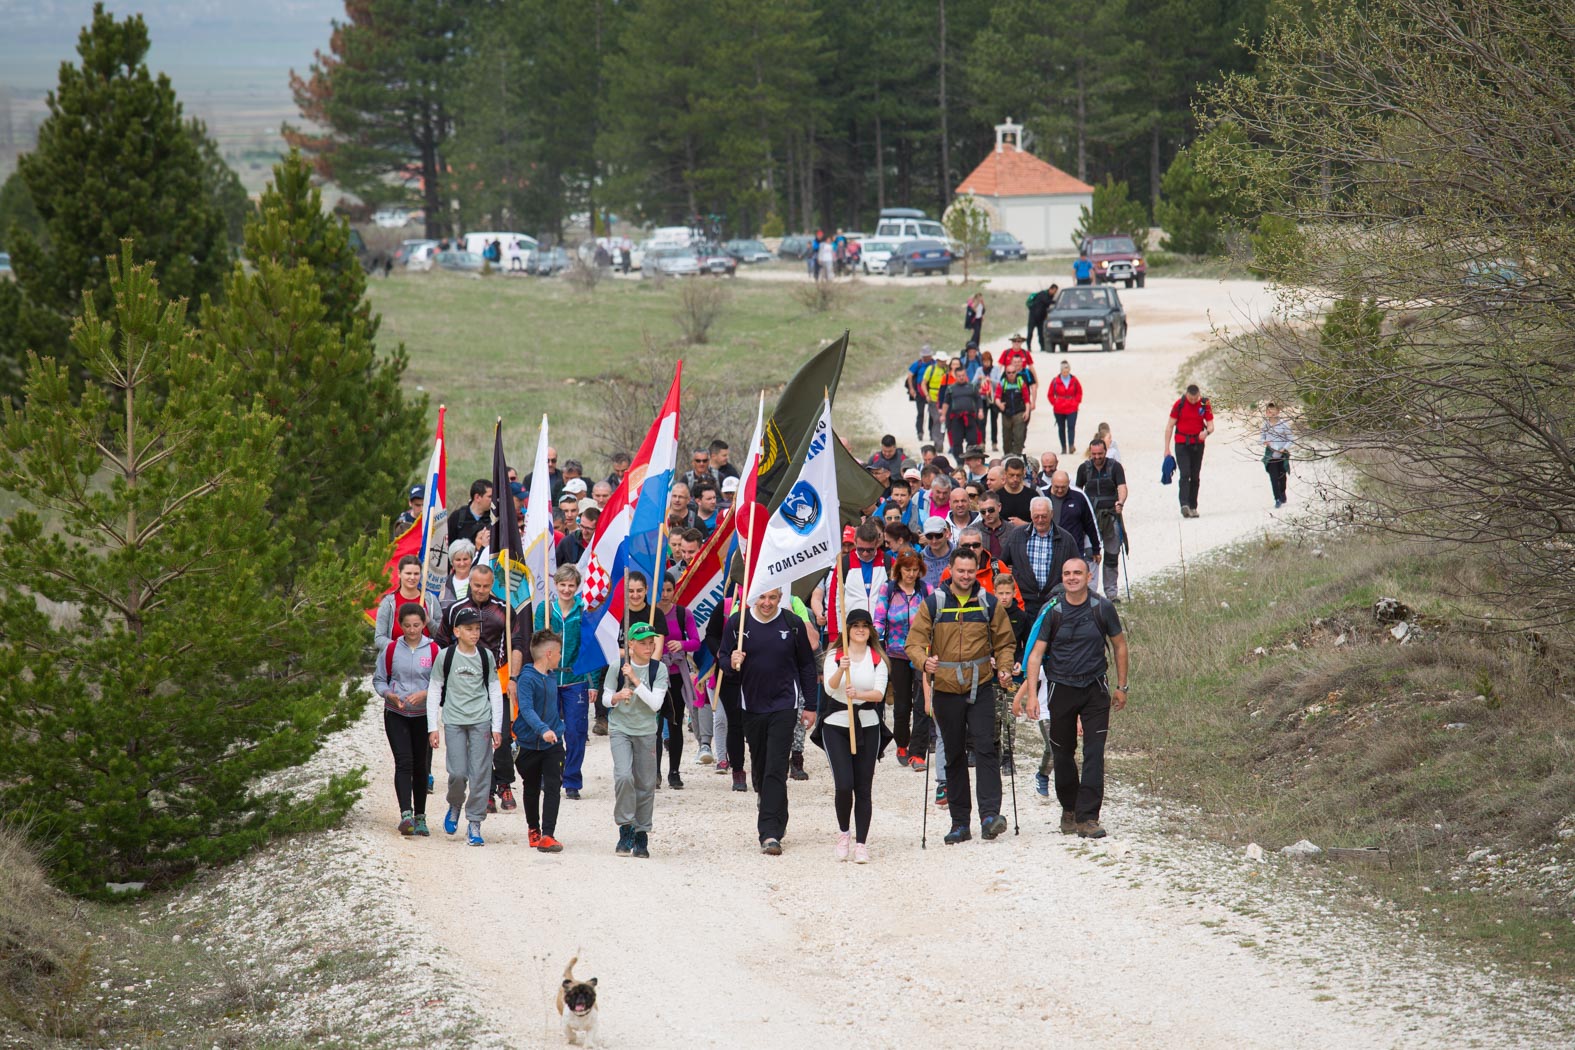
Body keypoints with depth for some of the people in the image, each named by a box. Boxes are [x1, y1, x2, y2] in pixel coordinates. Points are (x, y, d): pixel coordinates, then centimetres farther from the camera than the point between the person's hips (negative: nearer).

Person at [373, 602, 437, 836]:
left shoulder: (433, 650, -2)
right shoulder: (391, 649, 0)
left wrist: (424, 694, -18)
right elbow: (379, 679, 6)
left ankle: (420, 816, 21)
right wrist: (390, 695, -13)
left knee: (421, 766, 8)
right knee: (404, 762, -14)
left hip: (424, 715, 1)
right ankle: (406, 814, -22)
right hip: (396, 714, -1)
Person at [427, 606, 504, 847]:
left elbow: (495, 692, 10)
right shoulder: (445, 657, 0)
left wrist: (497, 727, 4)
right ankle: (455, 806, 23)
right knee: (458, 772, -8)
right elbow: (434, 691, 5)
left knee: (480, 773, -3)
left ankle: (474, 824, 4)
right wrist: (432, 727, 1)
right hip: (454, 721, -1)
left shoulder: (485, 657, 5)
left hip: (481, 721, 1)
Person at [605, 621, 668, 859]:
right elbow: (606, 698, 3)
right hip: (620, 729, -2)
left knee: (646, 784, 4)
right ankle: (625, 828, -8)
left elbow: (656, 703, -12)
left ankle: (641, 835, 16)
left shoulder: (658, 669, -4)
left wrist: (635, 680, -18)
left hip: (647, 732, 2)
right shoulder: (617, 667, -5)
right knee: (623, 776, -20)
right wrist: (617, 696, -20)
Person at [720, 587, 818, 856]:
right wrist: (732, 662, -18)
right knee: (759, 768, 12)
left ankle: (770, 832, -17)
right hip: (751, 707, 3)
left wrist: (810, 706, 5)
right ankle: (775, 821, 31)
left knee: (776, 770, -12)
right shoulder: (737, 623, 0)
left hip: (784, 705, -3)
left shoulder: (793, 624, -2)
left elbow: (806, 666, 7)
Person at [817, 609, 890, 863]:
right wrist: (841, 670, -32)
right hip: (836, 725, -1)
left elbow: (879, 693, -7)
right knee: (843, 785, -12)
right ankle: (843, 832, 12)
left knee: (863, 788, 0)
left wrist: (859, 694, -27)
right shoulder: (835, 656, 2)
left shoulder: (878, 660, 5)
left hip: (868, 727, 1)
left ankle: (861, 843, 5)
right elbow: (830, 687, -13)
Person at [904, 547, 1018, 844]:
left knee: (985, 748, -15)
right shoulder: (933, 604, 0)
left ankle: (990, 814, -20)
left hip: (980, 689, -1)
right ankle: (960, 822, 13)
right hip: (946, 690, 1)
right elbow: (915, 641, -3)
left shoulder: (989, 604, 4)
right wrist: (924, 660, -25)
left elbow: (1004, 642, 13)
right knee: (954, 757, 7)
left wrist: (1004, 668, -5)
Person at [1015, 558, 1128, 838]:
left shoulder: (1102, 609, -3)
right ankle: (1069, 811, 26)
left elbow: (1119, 646, 10)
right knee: (1062, 754, 8)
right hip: (1061, 690, 1)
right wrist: (1031, 694, -12)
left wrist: (1121, 687, 11)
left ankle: (1087, 817, -12)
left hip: (1095, 689, -1)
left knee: (1094, 753, -11)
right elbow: (1036, 653, -2)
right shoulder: (1052, 612, -3)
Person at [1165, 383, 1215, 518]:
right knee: (1185, 474, -16)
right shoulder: (1179, 404, -8)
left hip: (1198, 444, 3)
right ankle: (1184, 505, -26)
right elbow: (1170, 426, -2)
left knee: (1195, 476, 7)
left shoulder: (1204, 404, -3)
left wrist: (1206, 432, -26)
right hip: (1182, 444, -3)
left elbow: (1211, 425, 0)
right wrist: (1167, 448, -4)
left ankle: (1193, 507, 14)